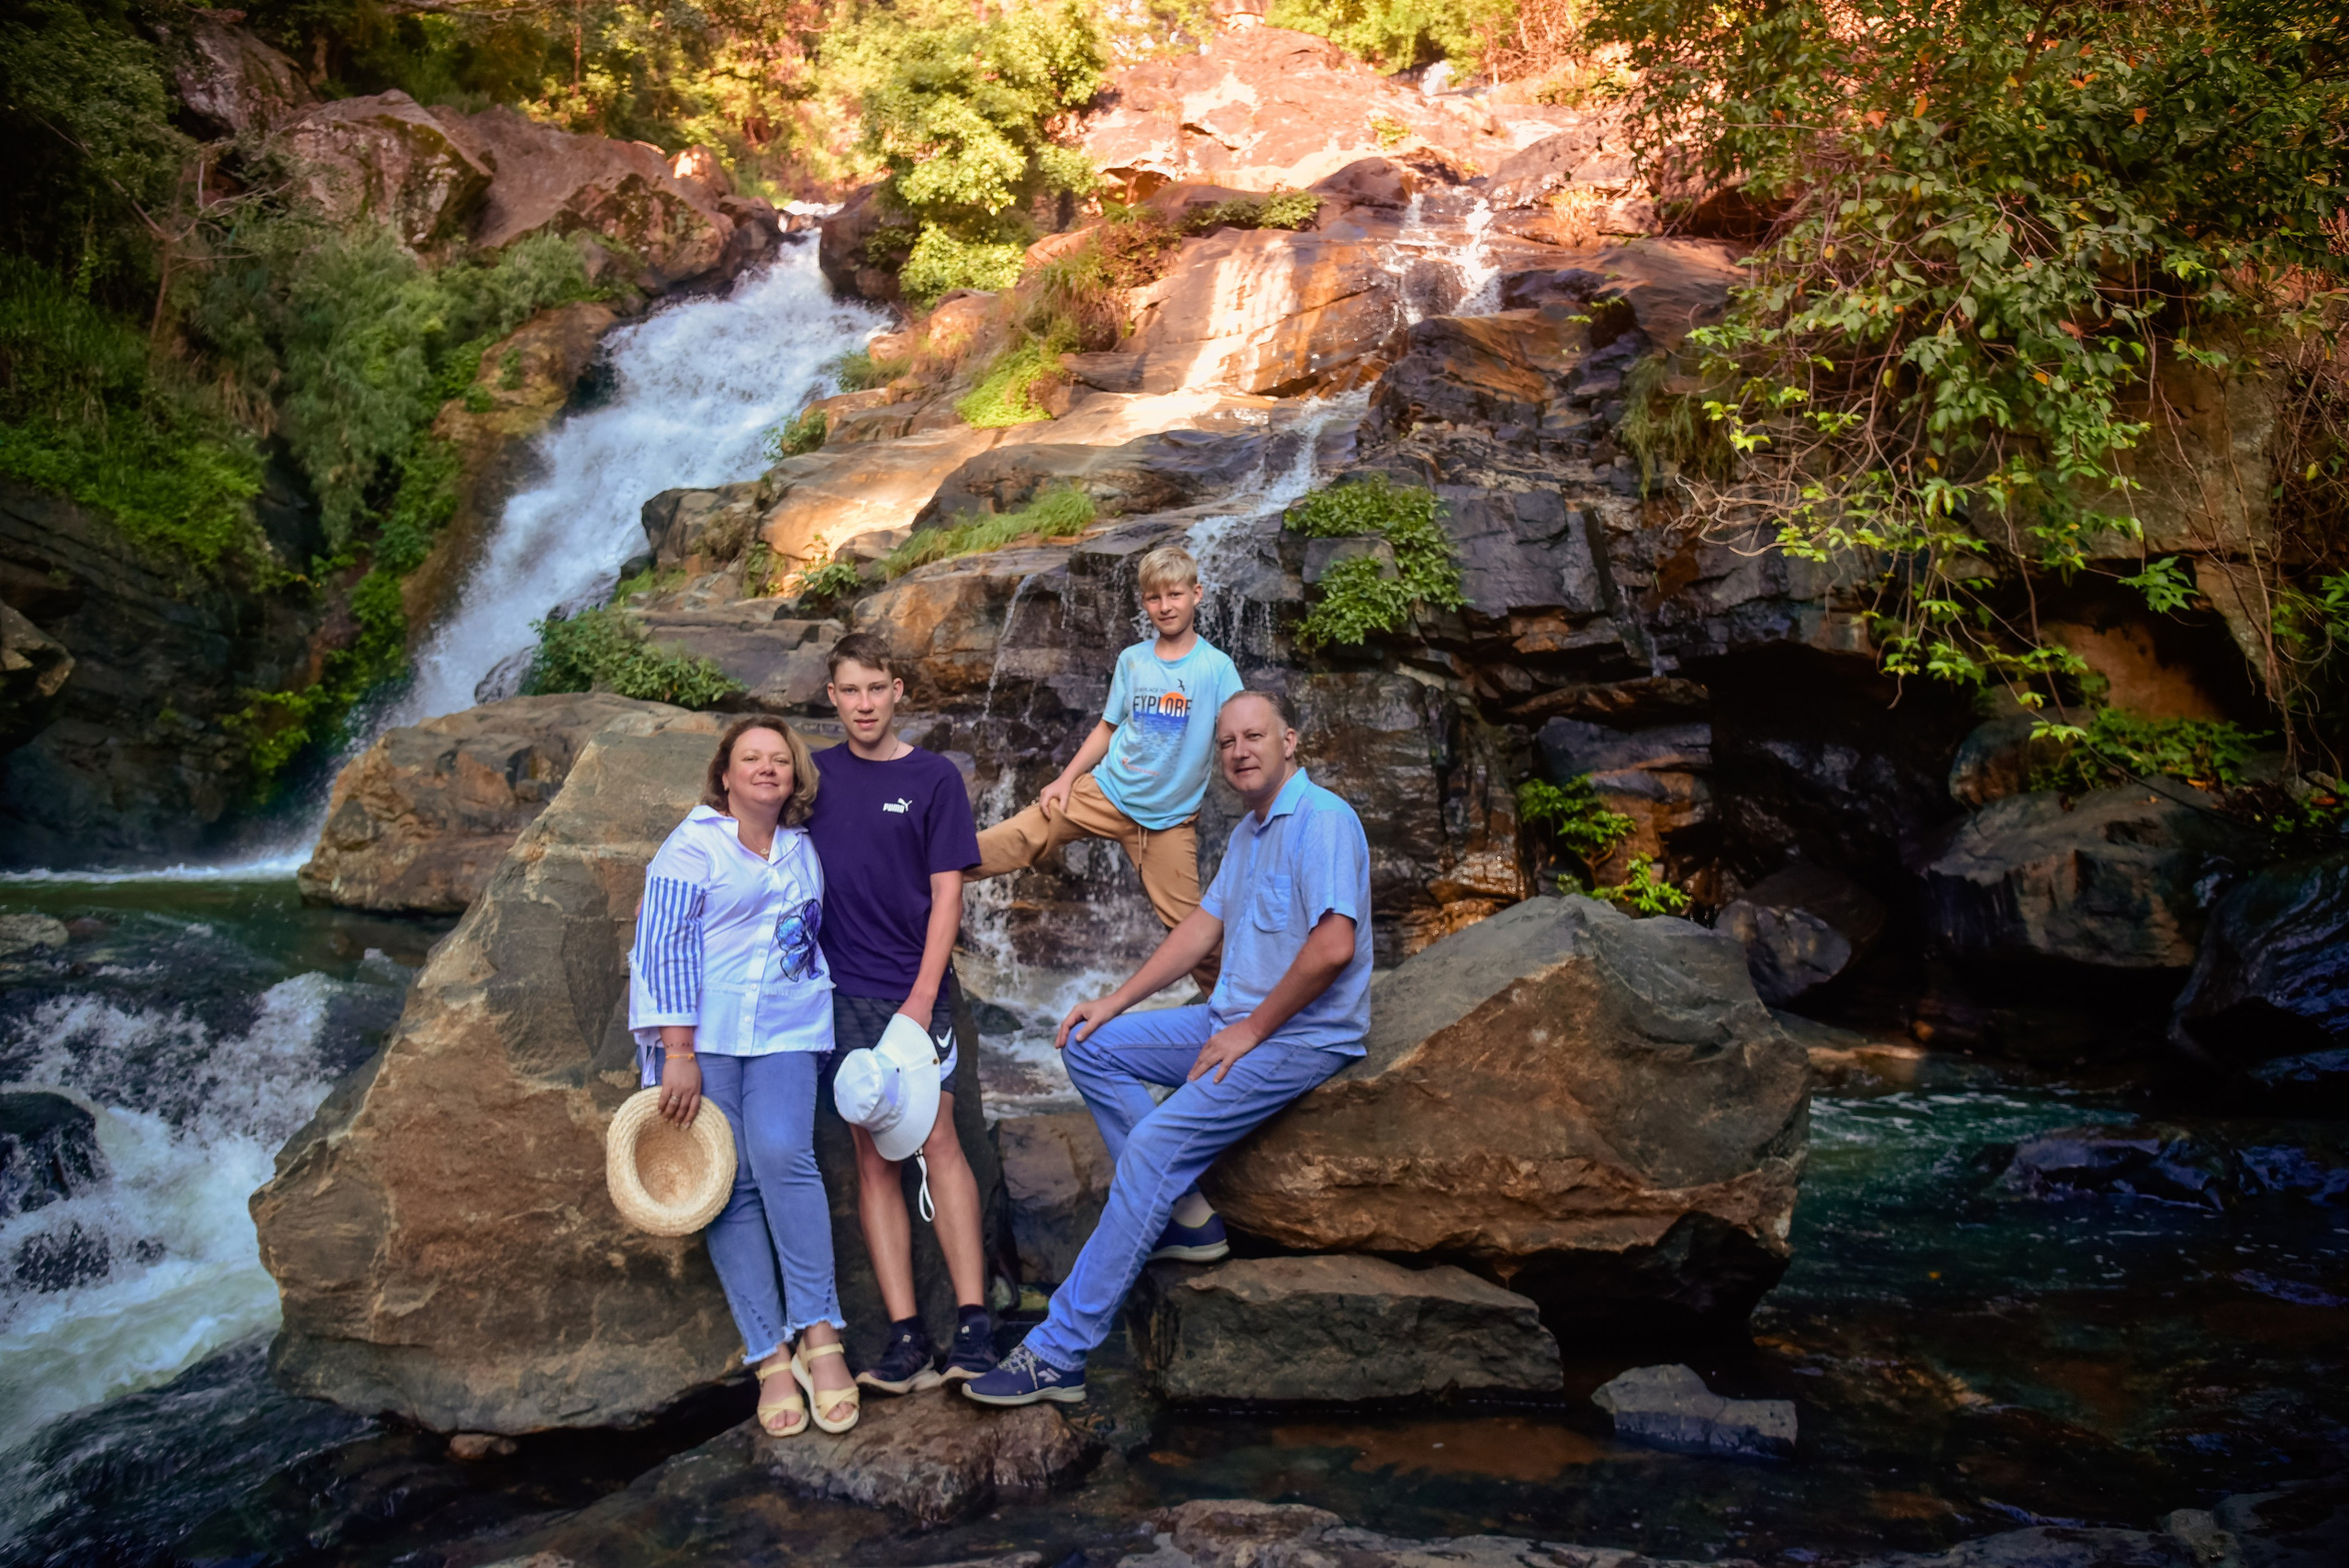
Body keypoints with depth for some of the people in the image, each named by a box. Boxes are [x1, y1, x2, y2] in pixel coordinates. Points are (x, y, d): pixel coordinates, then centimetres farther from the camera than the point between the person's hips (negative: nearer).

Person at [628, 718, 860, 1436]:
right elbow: (667, 947, -8)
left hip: (784, 1030, 3)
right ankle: (770, 1358, -3)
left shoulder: (802, 848, 14)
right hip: (703, 1033, -2)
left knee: (783, 1157, -20)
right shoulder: (693, 845, -1)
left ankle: (819, 1337, -17)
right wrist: (679, 1054, -14)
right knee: (731, 1183, -7)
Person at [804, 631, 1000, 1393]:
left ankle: (972, 1323, -7)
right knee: (872, 1156, 1)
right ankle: (905, 1336, 3)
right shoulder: (815, 773, 10)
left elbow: (946, 893, -2)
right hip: (841, 992, 3)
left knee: (937, 1142, -9)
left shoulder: (933, 777, 1)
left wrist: (924, 995, -10)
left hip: (914, 988, -3)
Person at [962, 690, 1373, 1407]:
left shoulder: (1322, 821, -15)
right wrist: (1115, 1001, 9)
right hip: (1235, 1021, 10)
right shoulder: (1246, 832, 17)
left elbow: (1335, 945, -25)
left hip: (1302, 1037, -10)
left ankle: (1058, 1353, -19)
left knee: (1156, 1143, -22)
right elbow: (1203, 926, 17)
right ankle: (1184, 1210, -2)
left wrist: (1251, 1031, -18)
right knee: (1090, 1047, 3)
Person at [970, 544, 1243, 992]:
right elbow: (1108, 727, 11)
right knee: (1014, 840, -12)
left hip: (1169, 816, -2)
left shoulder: (1216, 667, -7)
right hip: (1105, 792, 2)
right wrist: (1066, 779, 4)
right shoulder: (1132, 660, 3)